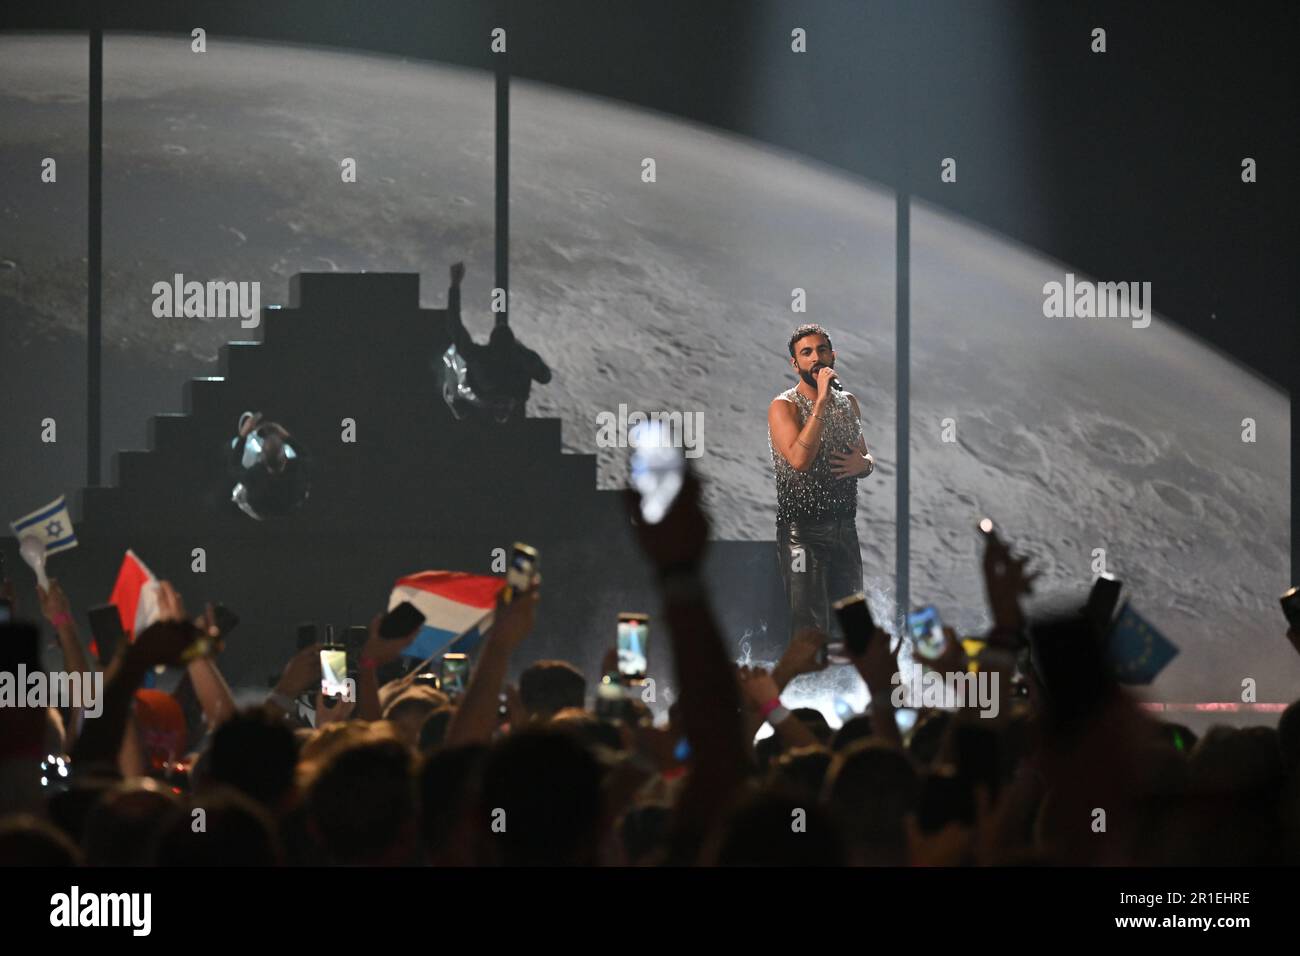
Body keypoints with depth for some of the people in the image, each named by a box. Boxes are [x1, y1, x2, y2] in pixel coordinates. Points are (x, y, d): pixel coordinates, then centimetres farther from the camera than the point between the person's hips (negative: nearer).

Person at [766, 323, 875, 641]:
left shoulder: (848, 403, 12)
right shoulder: (784, 407, -8)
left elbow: (868, 456, 25)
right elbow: (800, 459, -24)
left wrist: (863, 463, -1)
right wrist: (822, 401, -22)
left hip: (845, 528, 6)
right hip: (804, 529, -6)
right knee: (811, 628, -8)